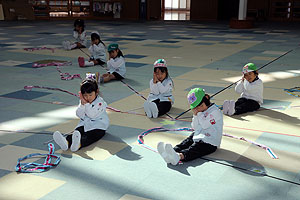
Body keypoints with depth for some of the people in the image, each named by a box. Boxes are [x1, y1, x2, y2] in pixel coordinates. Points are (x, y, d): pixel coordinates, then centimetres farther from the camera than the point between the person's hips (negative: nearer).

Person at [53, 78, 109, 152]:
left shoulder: (100, 102, -9)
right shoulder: (83, 101, 9)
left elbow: (92, 114, -20)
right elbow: (80, 115, 0)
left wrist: (86, 104, -24)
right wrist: (82, 104, -14)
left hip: (98, 126, -5)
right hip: (84, 123, 5)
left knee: (90, 136, -36)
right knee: (76, 132, -27)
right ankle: (67, 142, -57)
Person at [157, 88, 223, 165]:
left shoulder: (215, 111, -7)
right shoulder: (200, 112, 18)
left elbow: (204, 125, -15)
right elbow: (195, 127, 12)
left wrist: (199, 113, -9)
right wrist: (195, 115, -1)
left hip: (210, 143, -7)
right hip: (197, 137, 7)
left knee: (194, 148, -33)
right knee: (186, 143, -20)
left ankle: (179, 156, -62)